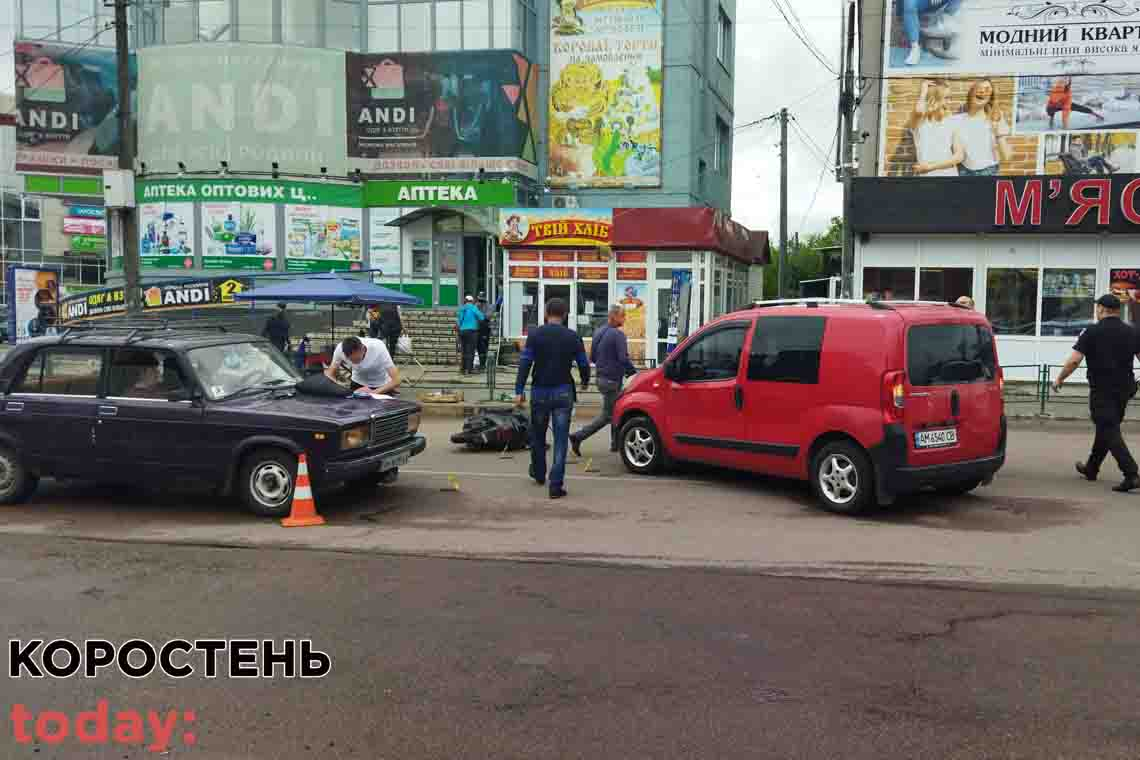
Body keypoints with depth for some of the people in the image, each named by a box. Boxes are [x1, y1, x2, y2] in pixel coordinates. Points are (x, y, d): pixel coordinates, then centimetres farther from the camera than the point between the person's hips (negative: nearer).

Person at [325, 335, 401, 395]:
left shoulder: (379, 348, -34)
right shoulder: (340, 348, -26)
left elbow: (396, 381, -34)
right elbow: (330, 374, -14)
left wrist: (373, 392, -46)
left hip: (381, 386, -2)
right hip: (358, 384, 3)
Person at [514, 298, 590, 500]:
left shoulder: (535, 335, -4)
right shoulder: (573, 337, -2)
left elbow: (525, 363, -9)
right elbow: (584, 364, 3)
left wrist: (519, 390, -6)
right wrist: (585, 382, 23)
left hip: (540, 392, 1)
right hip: (563, 392, -1)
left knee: (537, 435, 20)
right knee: (561, 439, 0)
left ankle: (539, 474, 38)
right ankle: (556, 485, -6)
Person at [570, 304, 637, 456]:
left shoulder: (598, 332, 10)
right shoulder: (618, 335, -17)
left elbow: (592, 357, 15)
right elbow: (624, 359, -22)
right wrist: (634, 373, -9)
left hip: (602, 377, 9)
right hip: (612, 380, -9)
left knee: (616, 411, 19)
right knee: (607, 415, -2)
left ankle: (616, 444, 24)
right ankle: (578, 437, -6)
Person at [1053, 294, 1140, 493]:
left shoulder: (1092, 332, -10)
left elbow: (1074, 360, -15)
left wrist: (1059, 379, -3)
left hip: (1101, 390, -6)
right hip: (1124, 389, 6)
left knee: (1110, 432, -5)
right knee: (1105, 428, 19)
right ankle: (1091, 469, 33)